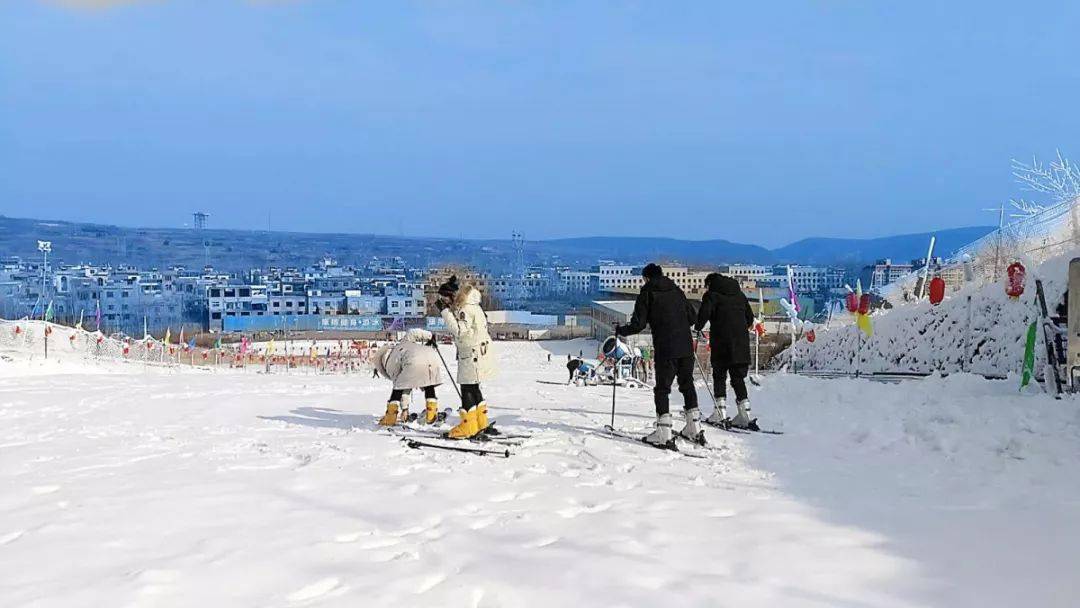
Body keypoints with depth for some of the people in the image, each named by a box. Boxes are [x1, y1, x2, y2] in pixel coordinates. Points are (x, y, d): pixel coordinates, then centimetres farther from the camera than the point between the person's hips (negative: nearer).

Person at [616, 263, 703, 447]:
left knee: (662, 388, 0)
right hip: (686, 347, 5)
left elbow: (638, 325, -5)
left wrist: (620, 330, 12)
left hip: (665, 350, -5)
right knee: (687, 385, 17)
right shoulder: (676, 290, 15)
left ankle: (664, 433, -8)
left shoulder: (647, 293, 0)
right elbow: (693, 318, 15)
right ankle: (694, 429, 20)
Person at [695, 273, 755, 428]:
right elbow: (750, 317, 20)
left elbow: (704, 313, -15)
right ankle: (745, 413, 2)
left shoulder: (712, 295, 1)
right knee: (738, 377, 9)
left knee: (719, 376, 4)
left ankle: (720, 413, -2)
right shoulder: (739, 294, 18)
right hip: (741, 342, 5)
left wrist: (697, 328, 1)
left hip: (721, 341, -5)